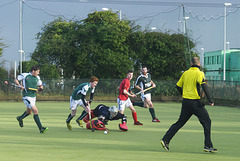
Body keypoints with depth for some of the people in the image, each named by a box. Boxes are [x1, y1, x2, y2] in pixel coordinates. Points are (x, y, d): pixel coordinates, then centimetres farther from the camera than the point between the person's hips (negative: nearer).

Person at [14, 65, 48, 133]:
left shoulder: (37, 78, 6)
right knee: (35, 111, -19)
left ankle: (20, 118, 57)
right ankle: (41, 129, -21)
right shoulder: (24, 75, -8)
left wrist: (40, 88, -7)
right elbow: (15, 80, 1)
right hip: (27, 97, -8)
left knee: (29, 112, 26)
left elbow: (40, 85, 18)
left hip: (33, 97, 8)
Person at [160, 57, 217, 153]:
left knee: (180, 122, 15)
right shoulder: (199, 73, -7)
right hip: (195, 102, -6)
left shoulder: (185, 73, 10)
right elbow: (204, 86, -20)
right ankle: (208, 146, -2)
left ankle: (165, 140, 11)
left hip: (185, 101, 6)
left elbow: (178, 86, 15)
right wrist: (209, 100, -19)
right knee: (206, 122, 3)